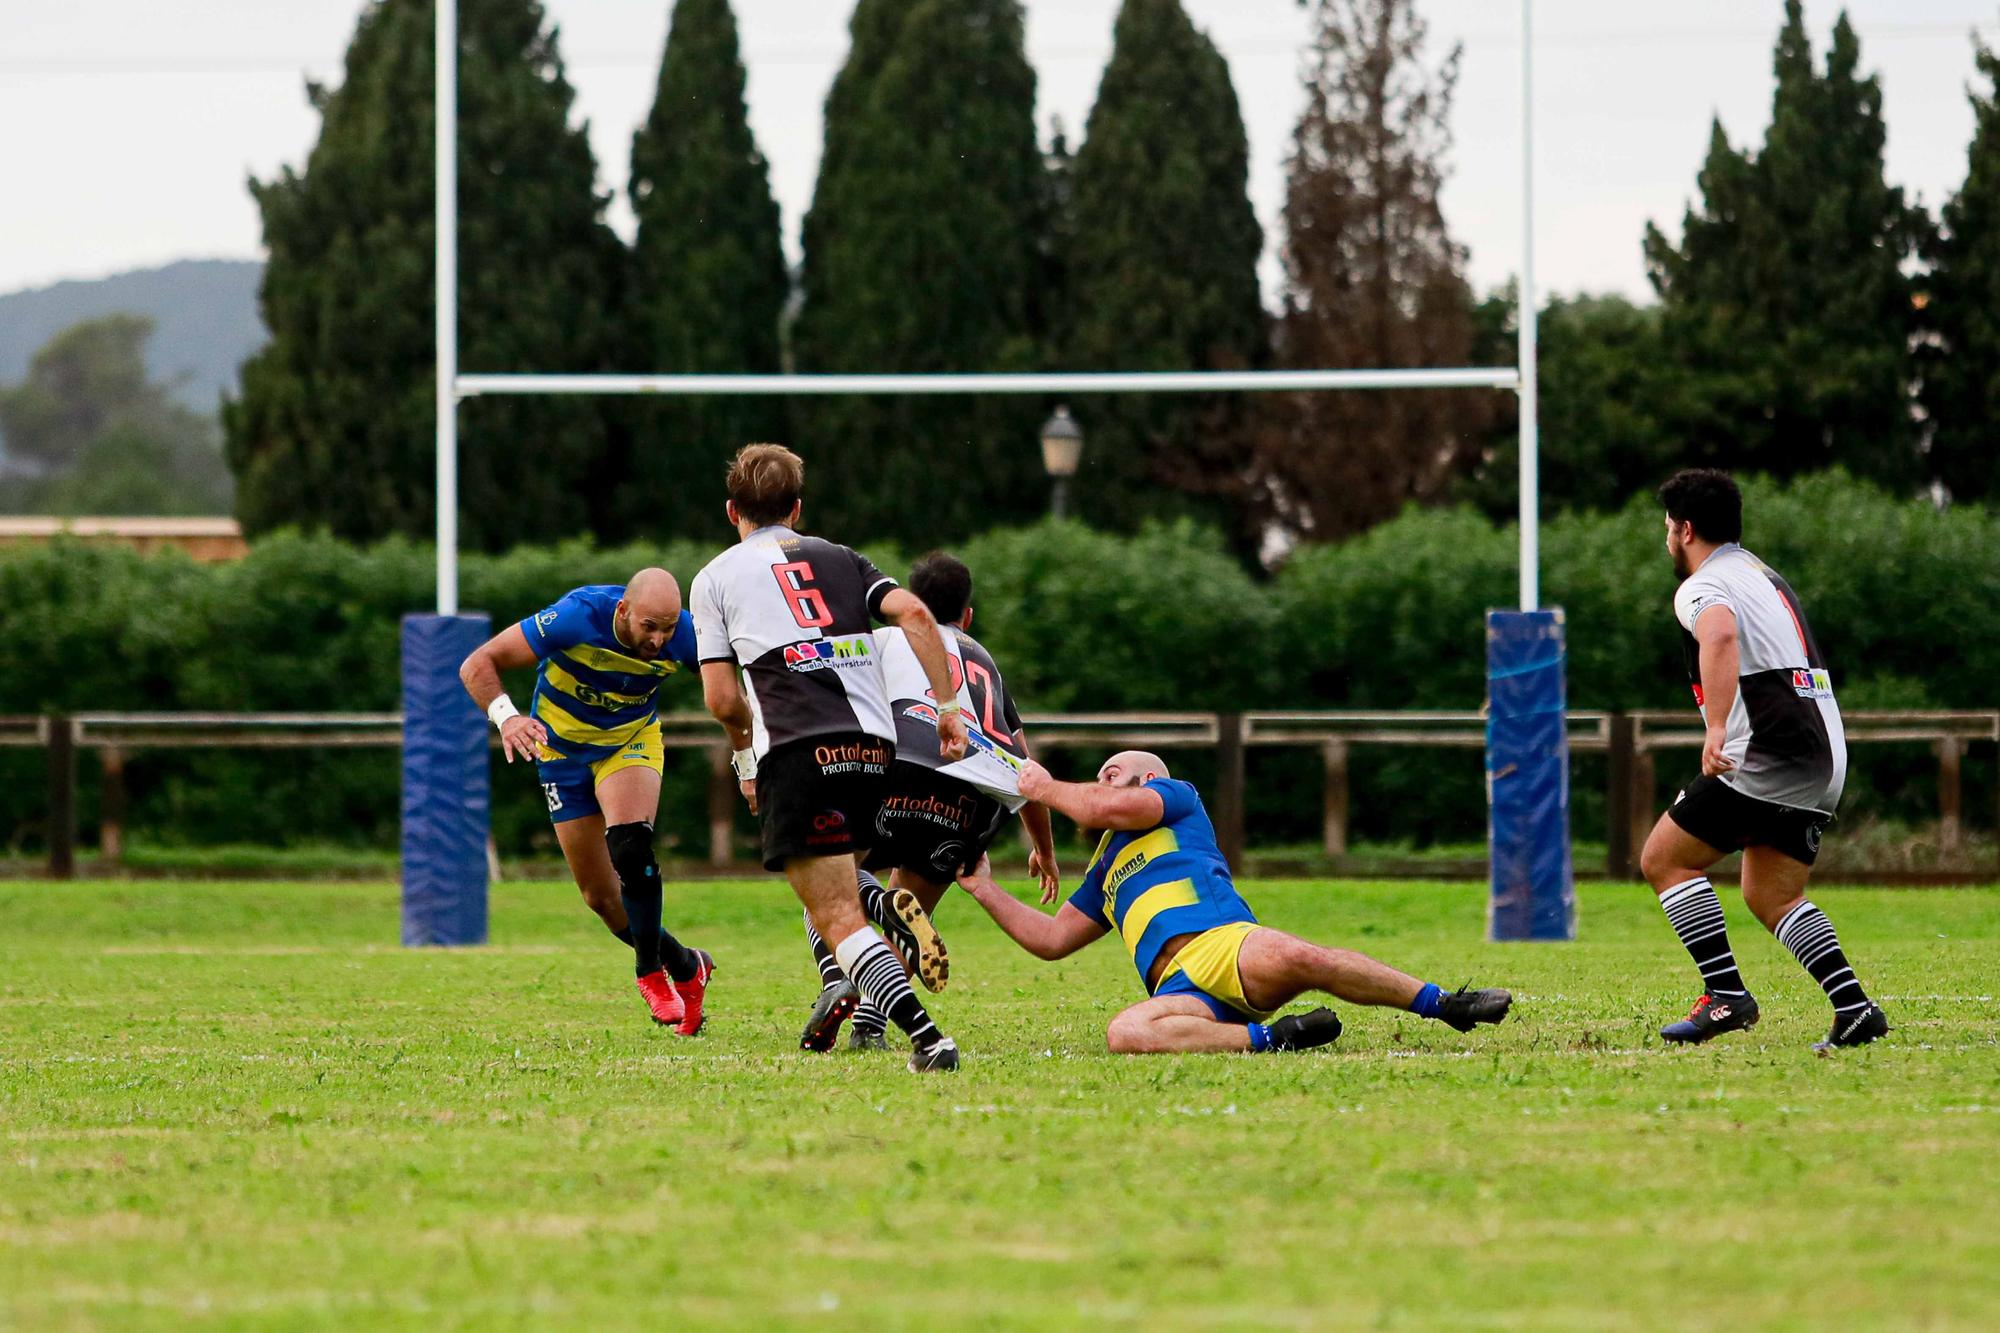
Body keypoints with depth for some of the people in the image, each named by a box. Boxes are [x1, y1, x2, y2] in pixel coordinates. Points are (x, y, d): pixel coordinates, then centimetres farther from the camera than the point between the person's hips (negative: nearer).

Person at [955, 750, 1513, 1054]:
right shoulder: (1105, 874, 41)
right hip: (1177, 988, 5)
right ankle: (1270, 1038, -30)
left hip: (1225, 945, -5)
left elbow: (1110, 810, 4)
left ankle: (1448, 1004, -28)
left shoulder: (1176, 796, 22)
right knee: (1124, 1035, -33)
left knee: (1295, 959, -40)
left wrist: (1046, 789, 21)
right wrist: (984, 888, 35)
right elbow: (1050, 939, 40)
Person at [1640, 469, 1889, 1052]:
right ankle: (1854, 1008, 1)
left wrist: (1717, 727, -37)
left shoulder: (1703, 588, -6)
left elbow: (1722, 636, -30)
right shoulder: (1765, 576, 23)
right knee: (1771, 895, 15)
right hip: (1823, 757, 9)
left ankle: (1726, 993, -9)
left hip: (1769, 759, -9)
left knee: (1664, 859, 0)